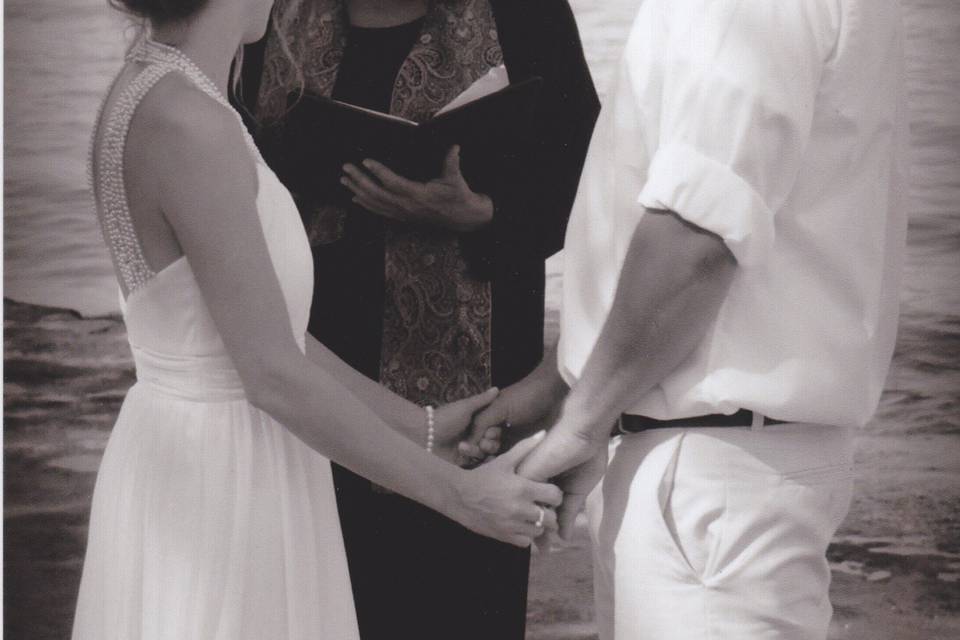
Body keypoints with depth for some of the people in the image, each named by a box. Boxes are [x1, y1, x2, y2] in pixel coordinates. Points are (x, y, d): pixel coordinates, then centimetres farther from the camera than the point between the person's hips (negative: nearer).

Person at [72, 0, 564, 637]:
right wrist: (459, 494, -15)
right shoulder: (186, 126, -23)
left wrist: (419, 427, 14)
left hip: (203, 463, 9)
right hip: (218, 486, -9)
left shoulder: (155, 97, 6)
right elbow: (273, 374, -24)